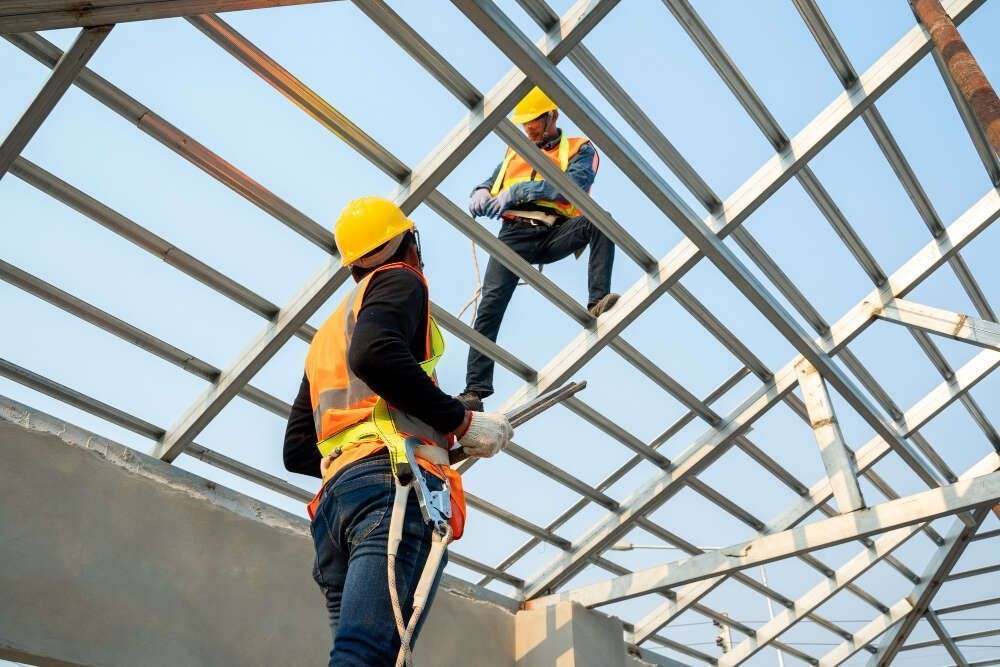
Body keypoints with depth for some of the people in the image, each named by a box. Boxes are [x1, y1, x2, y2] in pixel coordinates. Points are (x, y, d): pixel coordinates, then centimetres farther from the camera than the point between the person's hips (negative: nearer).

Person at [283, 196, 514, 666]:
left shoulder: (326, 333, 33)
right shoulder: (399, 279, 11)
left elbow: (297, 452, 27)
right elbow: (373, 355, -14)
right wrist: (462, 421, -8)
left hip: (335, 496, 8)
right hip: (396, 483, -8)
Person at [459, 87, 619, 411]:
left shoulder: (580, 149, 12)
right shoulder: (515, 153, 28)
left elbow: (574, 184, -7)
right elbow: (489, 183, 25)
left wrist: (519, 190, -14)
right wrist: (481, 194, -2)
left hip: (556, 233, -1)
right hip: (516, 233, 2)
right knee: (491, 303, -17)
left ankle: (597, 300, -33)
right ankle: (475, 390, -18)